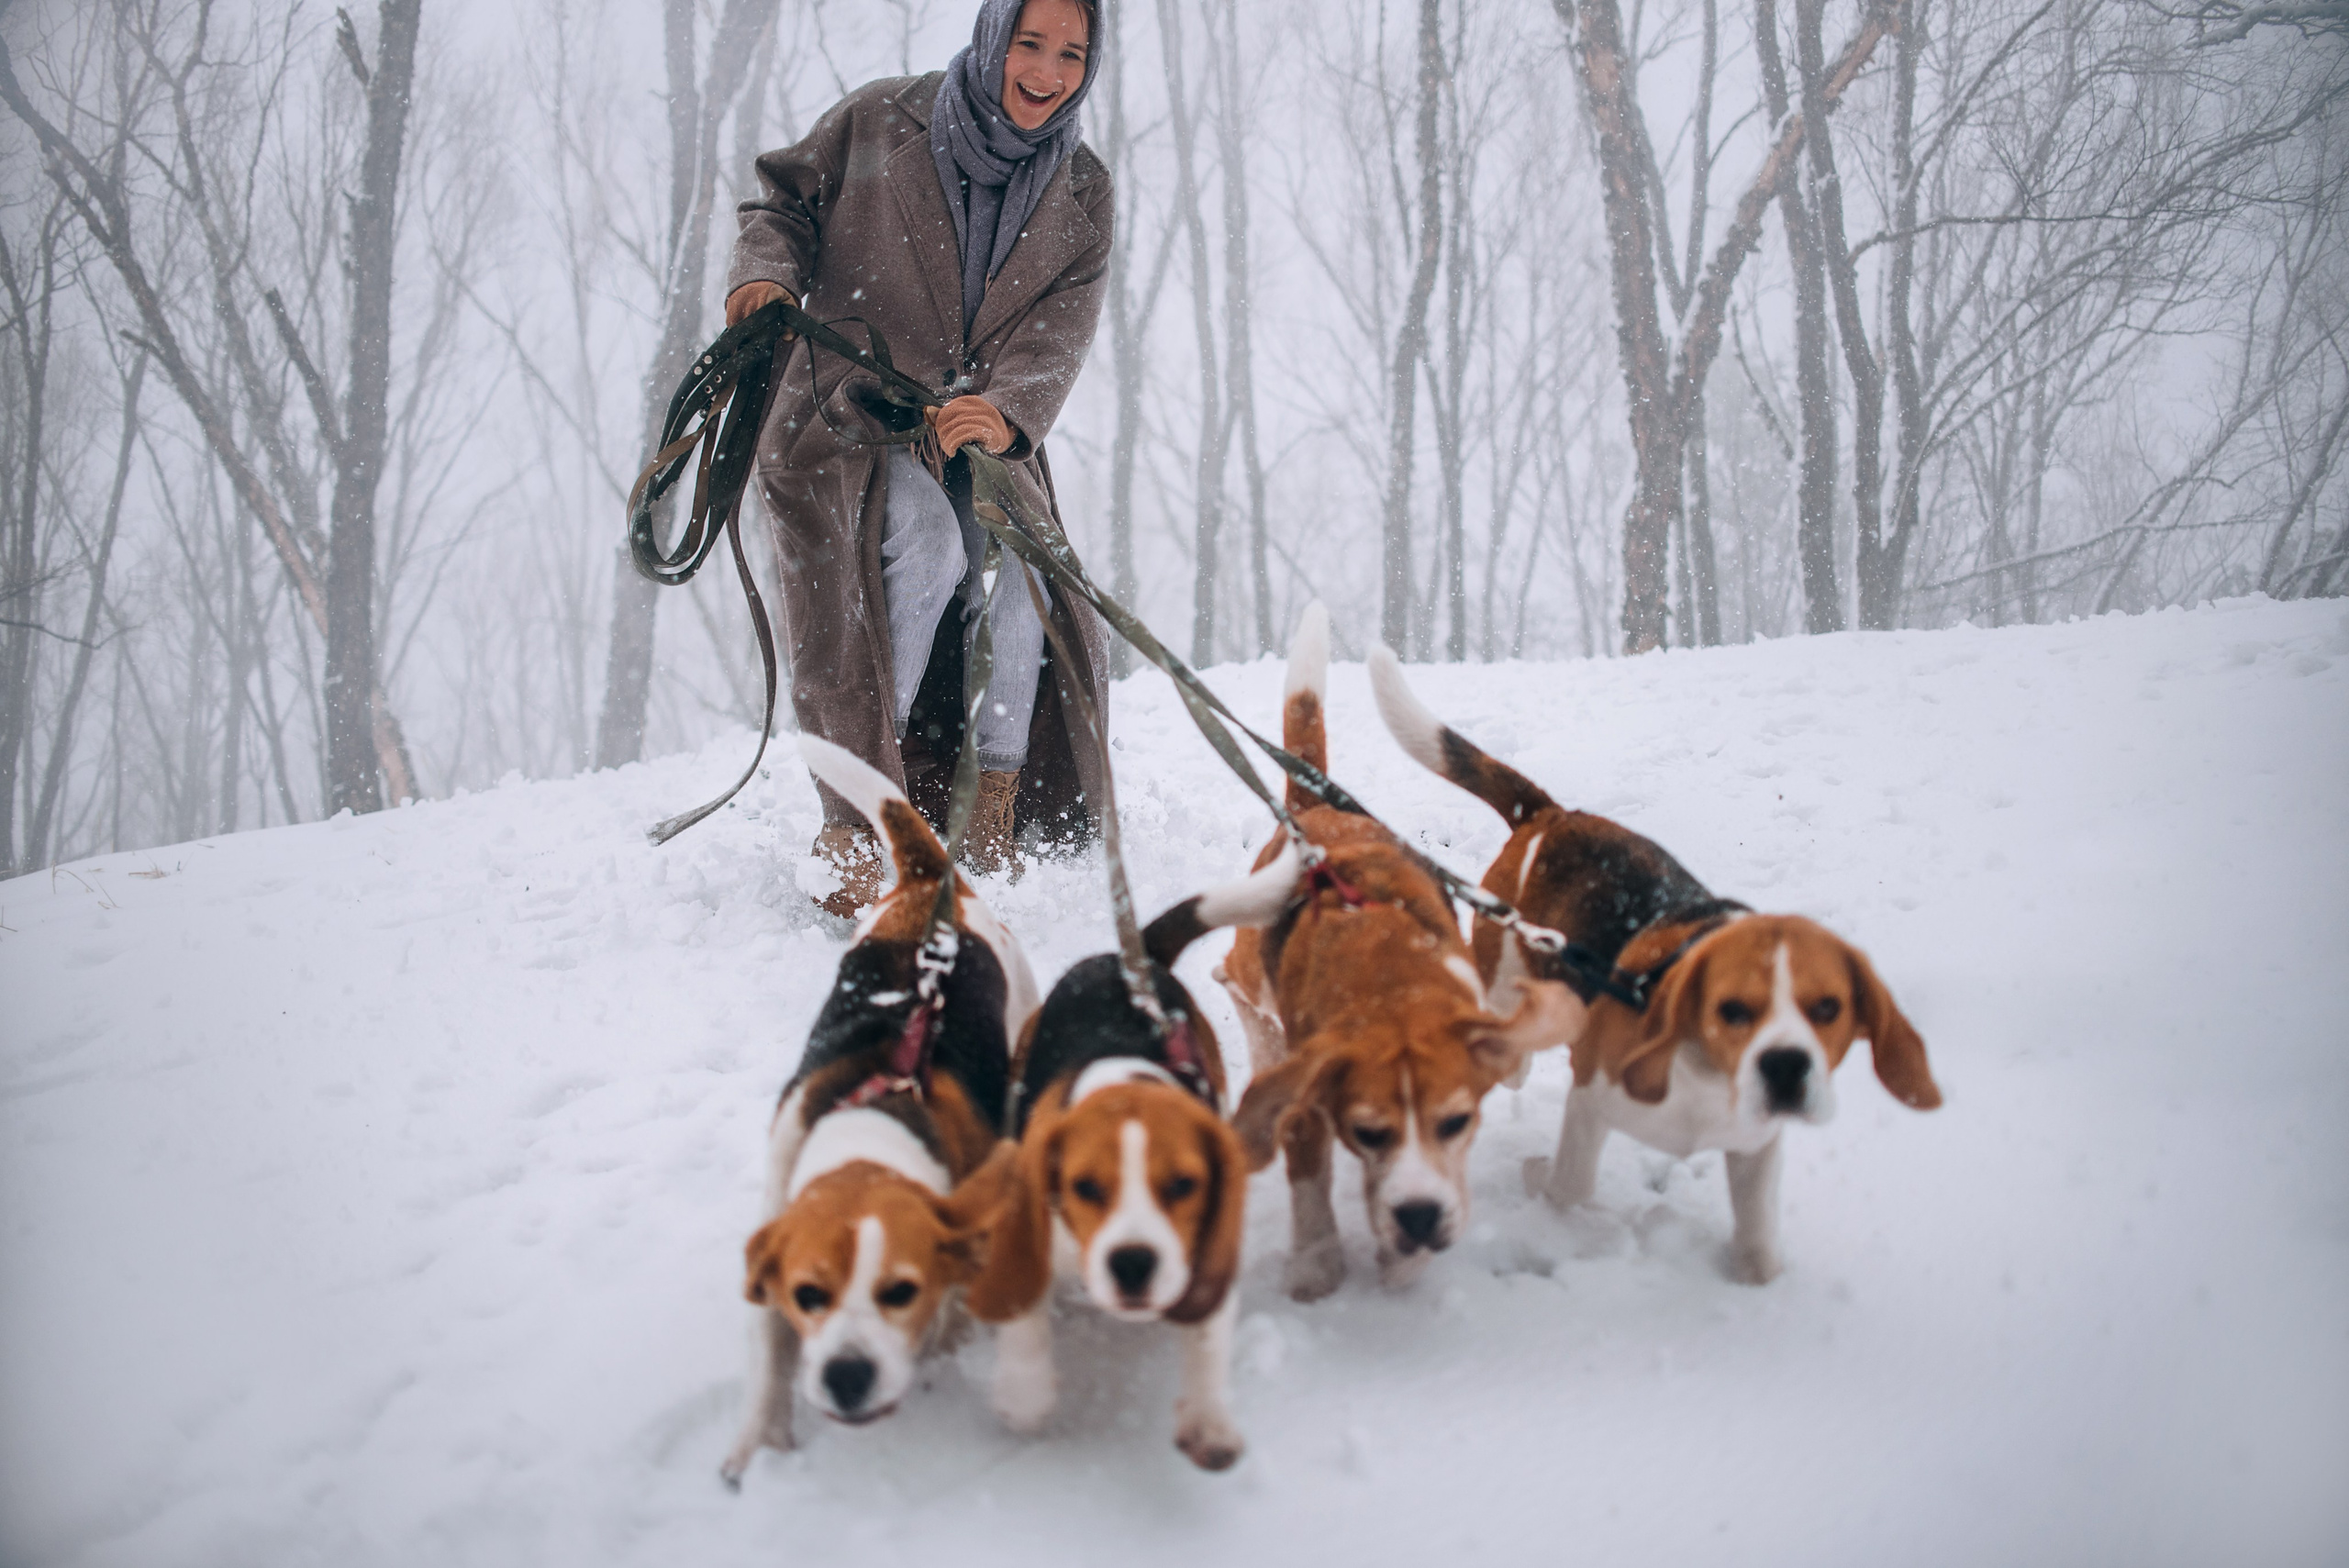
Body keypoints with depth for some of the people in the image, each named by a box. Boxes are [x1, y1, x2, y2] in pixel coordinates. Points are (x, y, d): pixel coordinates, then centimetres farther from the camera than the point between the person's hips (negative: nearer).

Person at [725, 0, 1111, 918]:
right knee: (927, 546, -31)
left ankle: (995, 814, -3)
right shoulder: (879, 121, -2)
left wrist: (1009, 412, -28)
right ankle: (855, 821, -26)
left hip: (981, 431, 4)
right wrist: (766, 272, -16)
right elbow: (783, 200, 7)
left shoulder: (1082, 194, 5)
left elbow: (1058, 331, -7)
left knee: (1036, 575, -20)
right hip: (847, 415, -4)